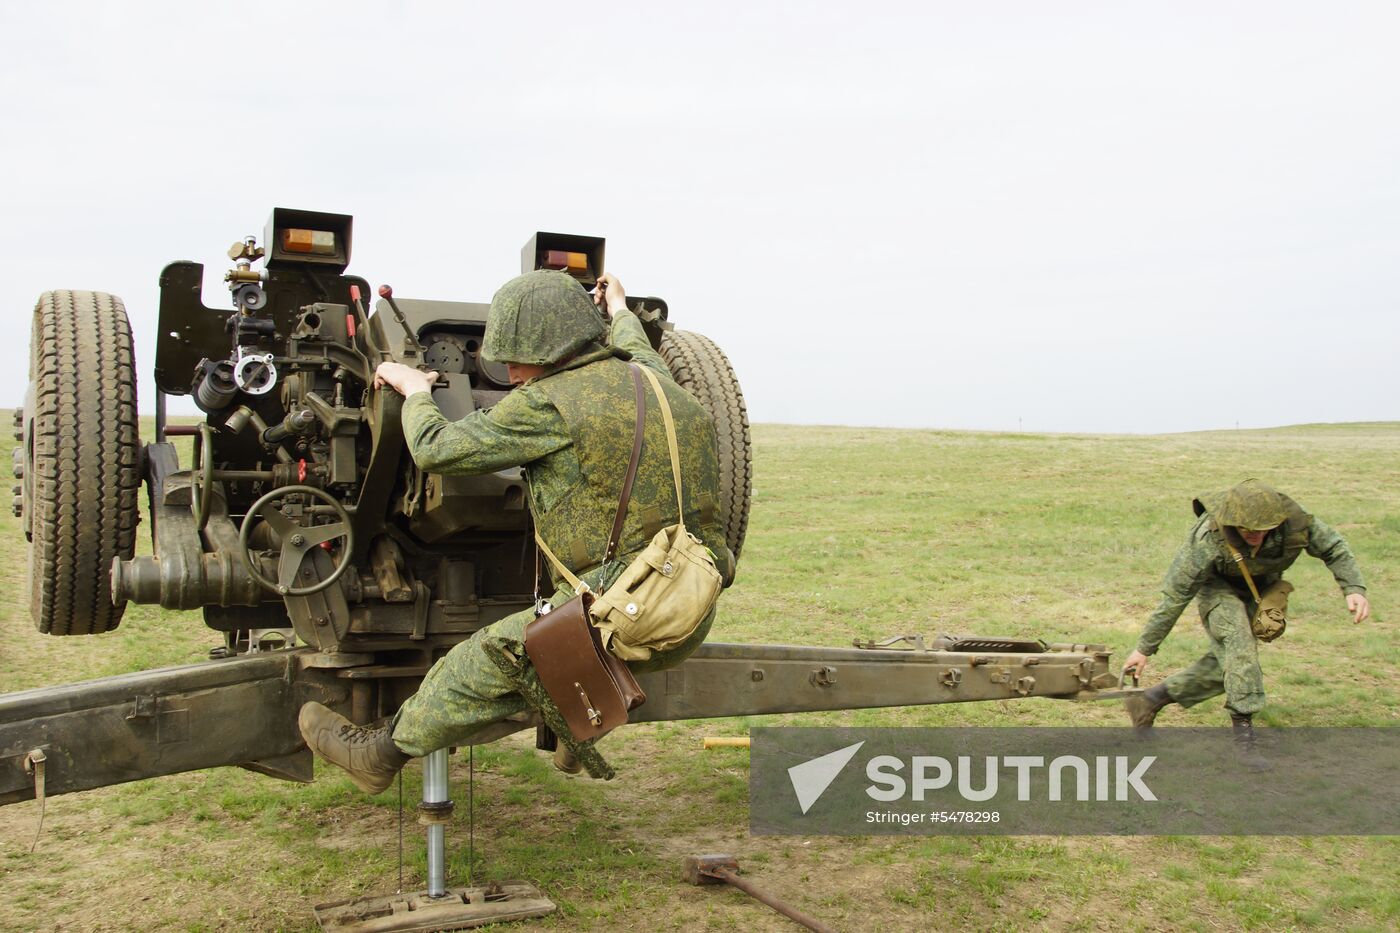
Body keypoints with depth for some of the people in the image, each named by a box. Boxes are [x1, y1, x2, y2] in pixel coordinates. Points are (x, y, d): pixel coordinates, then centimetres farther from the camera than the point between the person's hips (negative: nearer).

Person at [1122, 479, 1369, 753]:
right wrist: (1145, 648, -26)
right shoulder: (1208, 538, -38)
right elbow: (1175, 595, -30)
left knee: (1226, 663, 2)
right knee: (1238, 640, -30)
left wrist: (1354, 588, -26)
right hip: (1216, 586, -5)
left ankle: (1151, 699, 13)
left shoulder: (1292, 519, -30)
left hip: (1259, 589, 5)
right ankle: (1243, 725, -25)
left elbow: (1333, 548, -9)